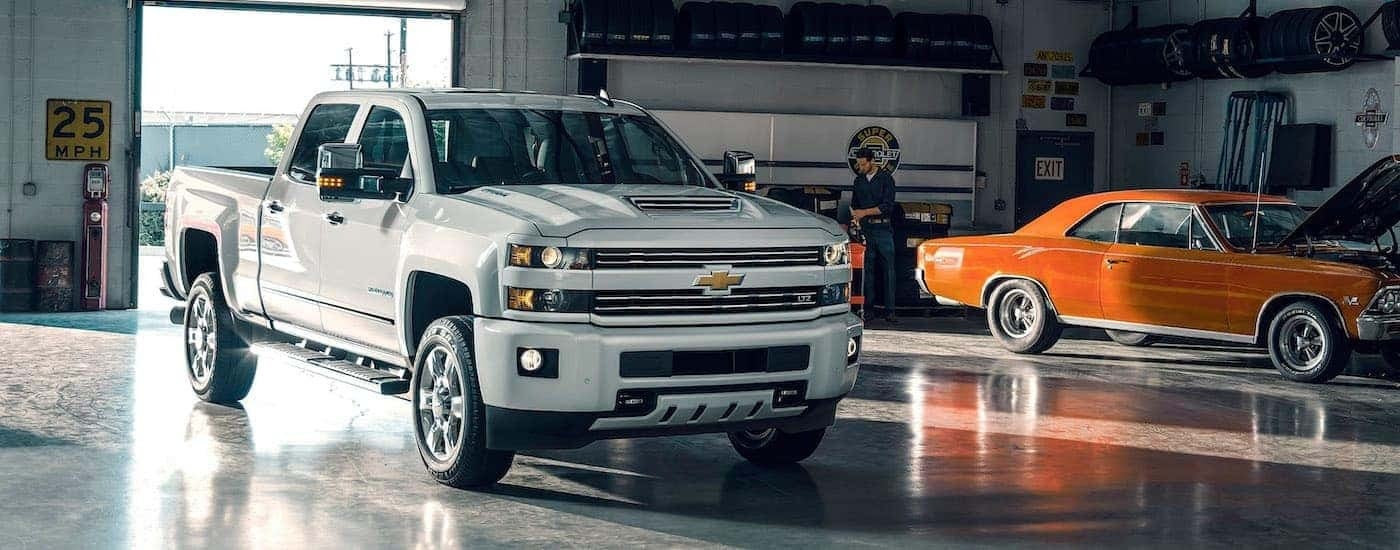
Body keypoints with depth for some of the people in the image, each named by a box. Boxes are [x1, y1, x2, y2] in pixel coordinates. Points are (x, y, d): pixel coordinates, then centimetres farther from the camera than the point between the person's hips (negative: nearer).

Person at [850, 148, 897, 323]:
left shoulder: (886, 179, -1)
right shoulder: (859, 181, 15)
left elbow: (888, 206, -9)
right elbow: (854, 204, 22)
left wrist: (865, 212, -13)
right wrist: (855, 216, 2)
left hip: (883, 228, -4)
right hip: (865, 229, 4)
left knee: (888, 269, -6)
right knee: (866, 269, 1)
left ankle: (889, 310, -7)